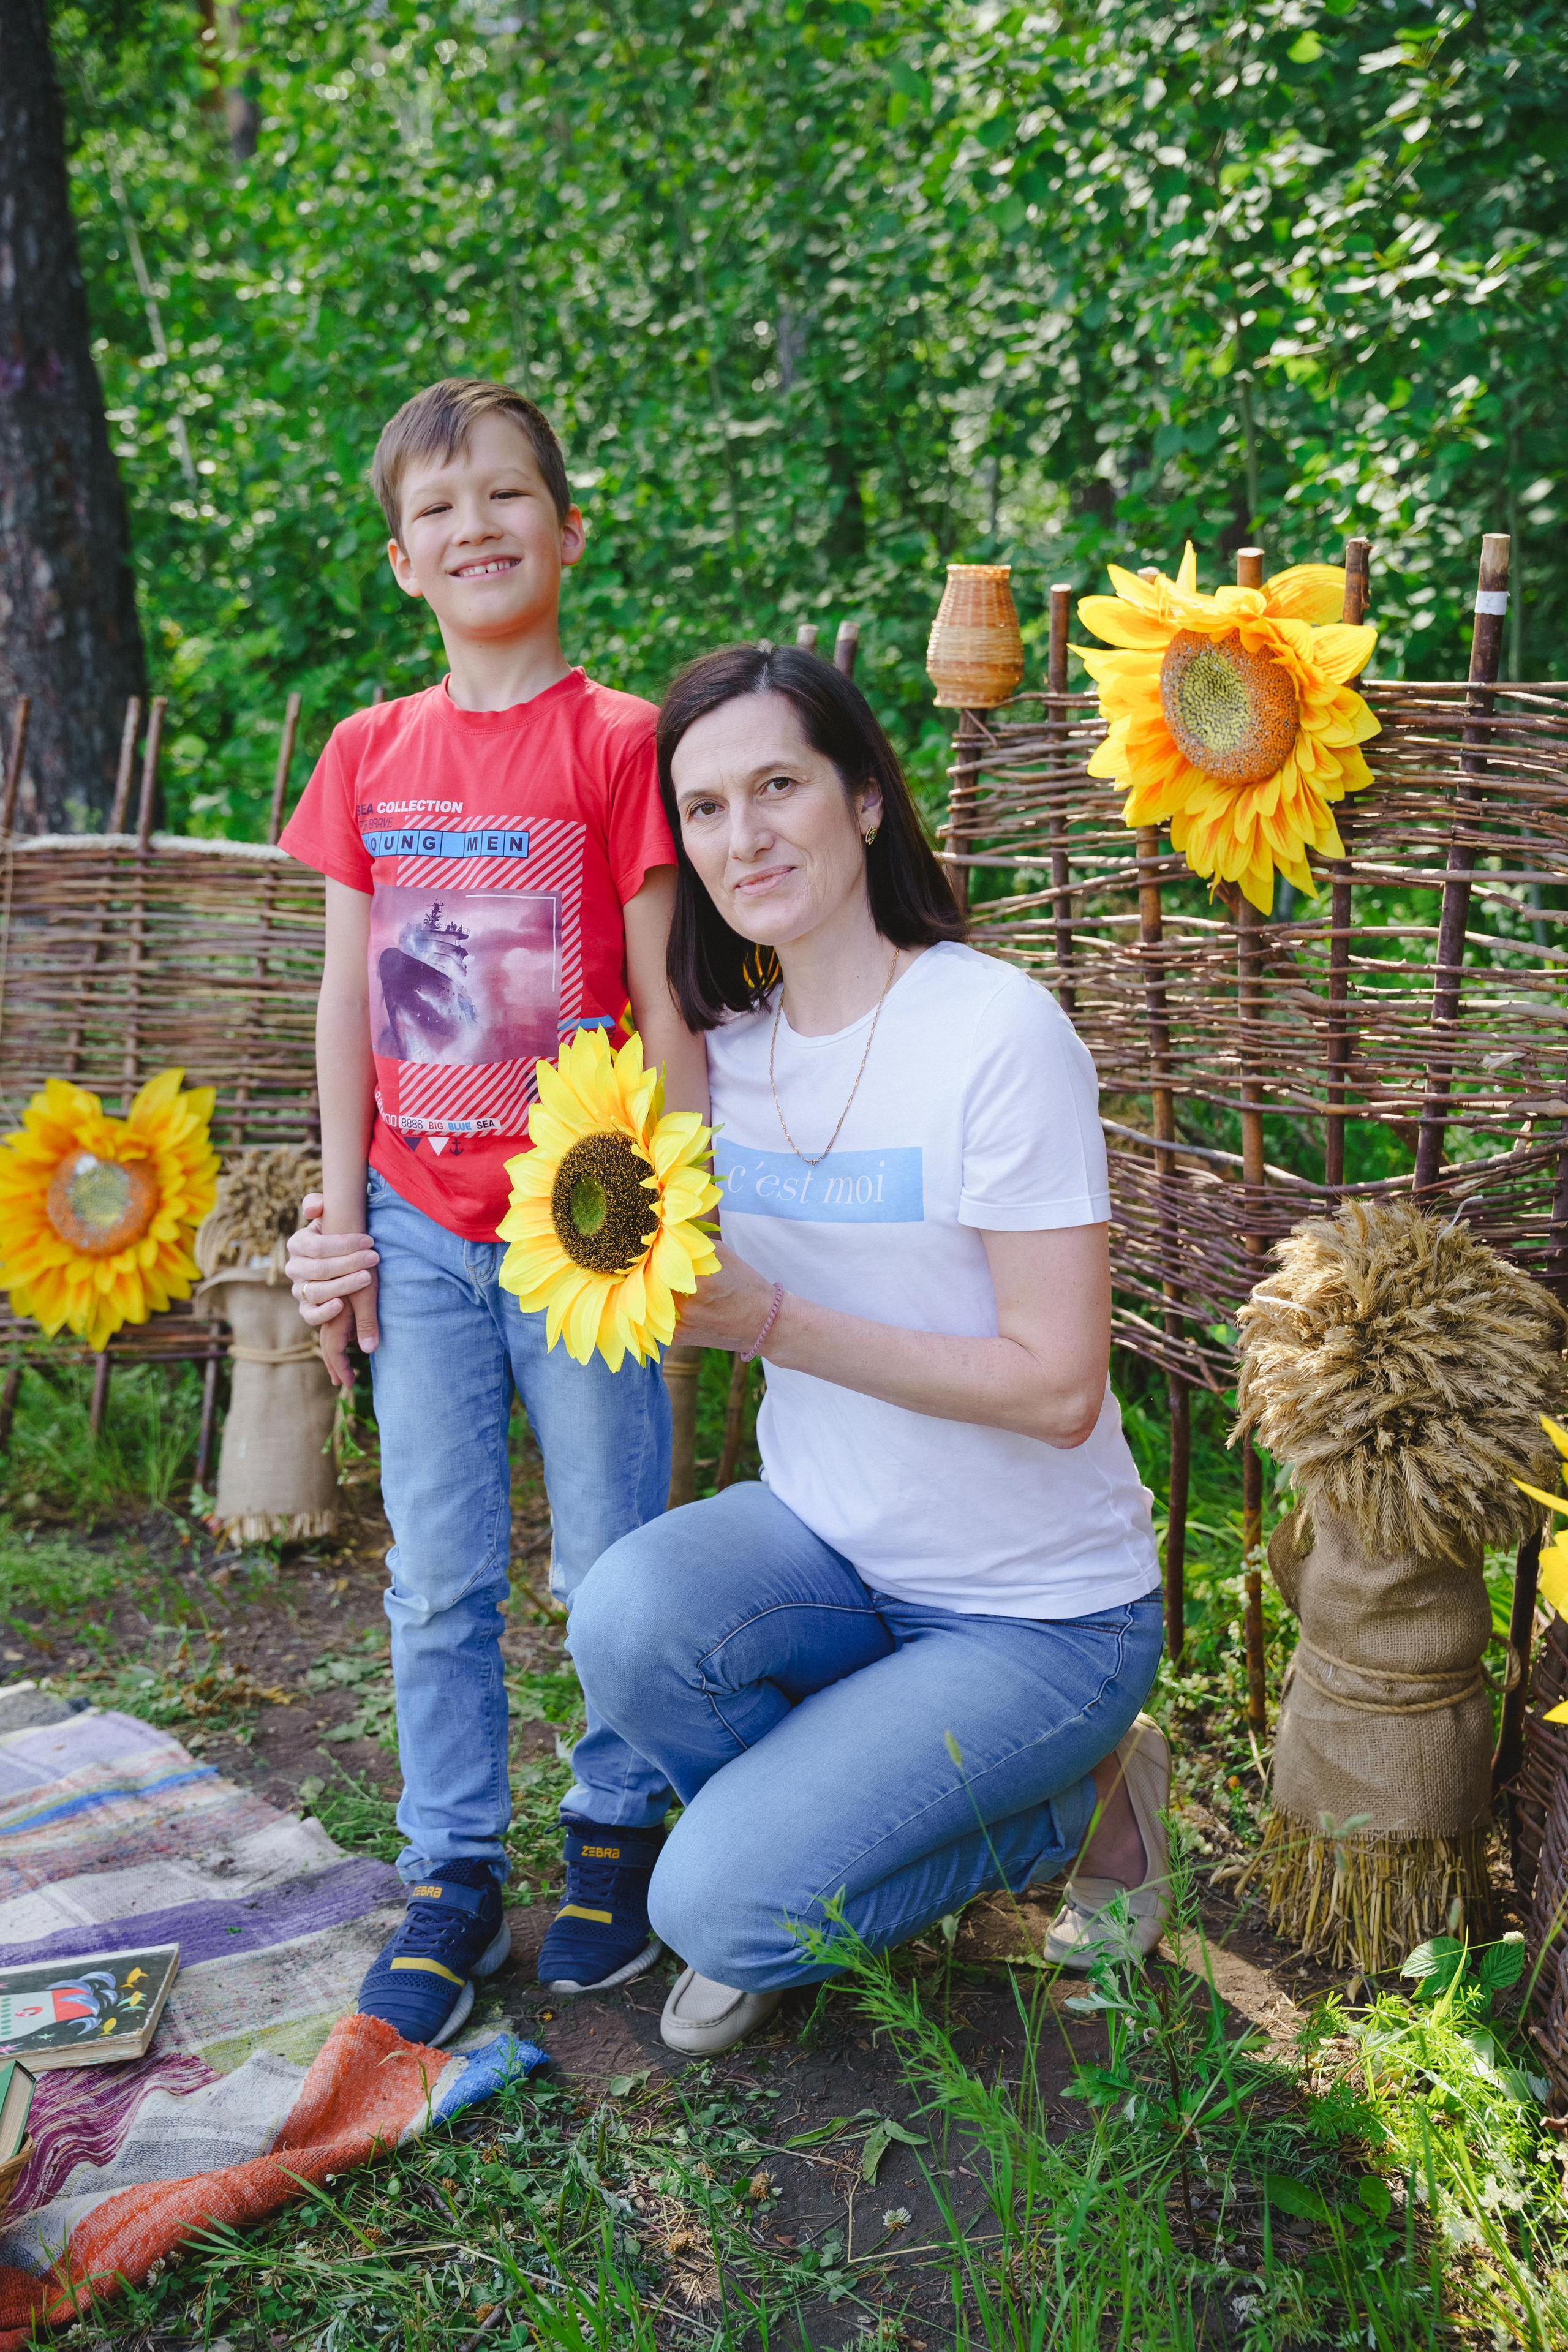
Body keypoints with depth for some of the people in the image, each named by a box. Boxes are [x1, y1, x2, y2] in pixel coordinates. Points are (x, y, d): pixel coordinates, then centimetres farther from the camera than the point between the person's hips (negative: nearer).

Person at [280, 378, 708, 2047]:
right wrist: (337, 1215, 7)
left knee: (612, 1562, 8)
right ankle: (452, 1875, 23)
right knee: (438, 1576, 10)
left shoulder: (617, 739, -5)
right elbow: (346, 998, 10)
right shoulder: (368, 753, 8)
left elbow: (665, 1001, -5)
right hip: (418, 1232, 4)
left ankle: (614, 1831, 28)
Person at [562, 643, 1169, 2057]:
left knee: (721, 1911, -16)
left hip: (1037, 1612, -5)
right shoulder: (729, 1043, 1)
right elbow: (714, 1300, 13)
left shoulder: (999, 1032, -19)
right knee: (630, 1614, -27)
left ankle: (1082, 1805, 9)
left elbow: (1059, 1387, -20)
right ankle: (799, 1843, 5)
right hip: (824, 1542, 5)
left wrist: (769, 1322, -23)